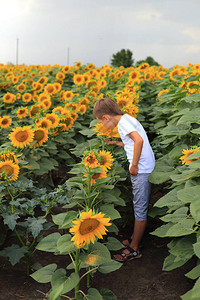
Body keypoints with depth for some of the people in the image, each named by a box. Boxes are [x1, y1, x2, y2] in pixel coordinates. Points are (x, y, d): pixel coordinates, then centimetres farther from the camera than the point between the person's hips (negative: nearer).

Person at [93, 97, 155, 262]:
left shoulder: (123, 121, -14)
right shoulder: (128, 118, 15)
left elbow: (139, 140, -29)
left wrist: (134, 165, -22)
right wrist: (116, 143, 24)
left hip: (142, 170, -10)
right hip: (146, 168, 10)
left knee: (140, 208, -1)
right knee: (140, 206, 19)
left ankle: (134, 248, 9)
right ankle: (136, 238, 33)